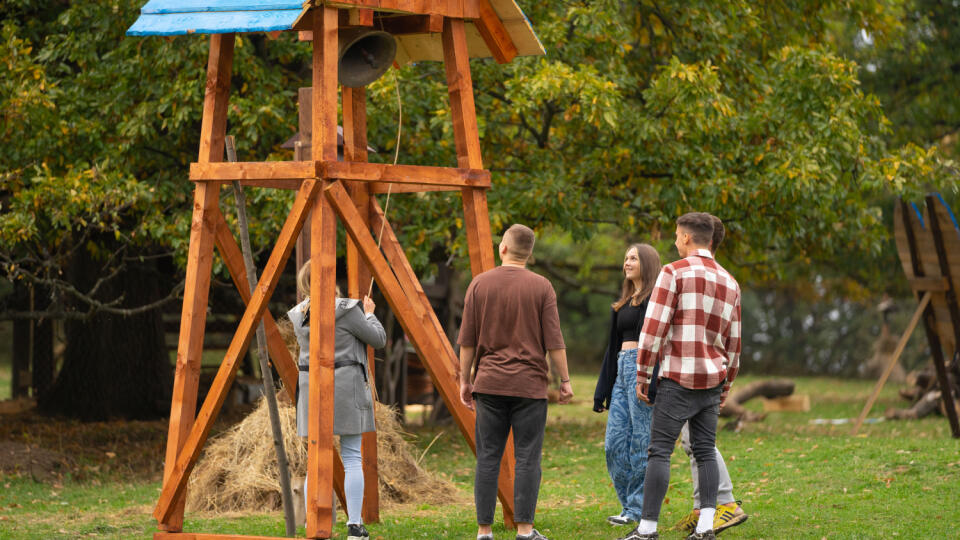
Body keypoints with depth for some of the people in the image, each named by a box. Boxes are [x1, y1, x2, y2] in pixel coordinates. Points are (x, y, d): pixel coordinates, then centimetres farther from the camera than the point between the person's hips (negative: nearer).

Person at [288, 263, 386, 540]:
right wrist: (369, 313, 15)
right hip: (345, 385, -4)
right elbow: (378, 339, -4)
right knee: (352, 459, 0)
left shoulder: (299, 315, 4)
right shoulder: (346, 310, -12)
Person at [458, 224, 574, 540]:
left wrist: (465, 380, 11)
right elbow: (554, 341, -4)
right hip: (530, 384, -2)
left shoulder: (479, 284, 2)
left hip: (489, 383, 2)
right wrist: (565, 380, 4)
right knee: (527, 458, 1)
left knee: (488, 458, 3)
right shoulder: (541, 287, -3)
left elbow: (467, 340, 3)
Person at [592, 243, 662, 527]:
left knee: (641, 440, -7)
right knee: (614, 444, 4)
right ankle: (629, 504, 11)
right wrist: (601, 392, 22)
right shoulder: (622, 304, 23)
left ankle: (638, 509, -3)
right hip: (622, 370, 9)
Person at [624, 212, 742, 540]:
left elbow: (654, 327, -12)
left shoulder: (674, 272, -7)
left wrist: (642, 375, -6)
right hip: (712, 378, 6)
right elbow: (733, 341, 16)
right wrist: (727, 384, 24)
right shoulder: (730, 282, 13)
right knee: (706, 451, 8)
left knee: (659, 451, -5)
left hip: (679, 378, -6)